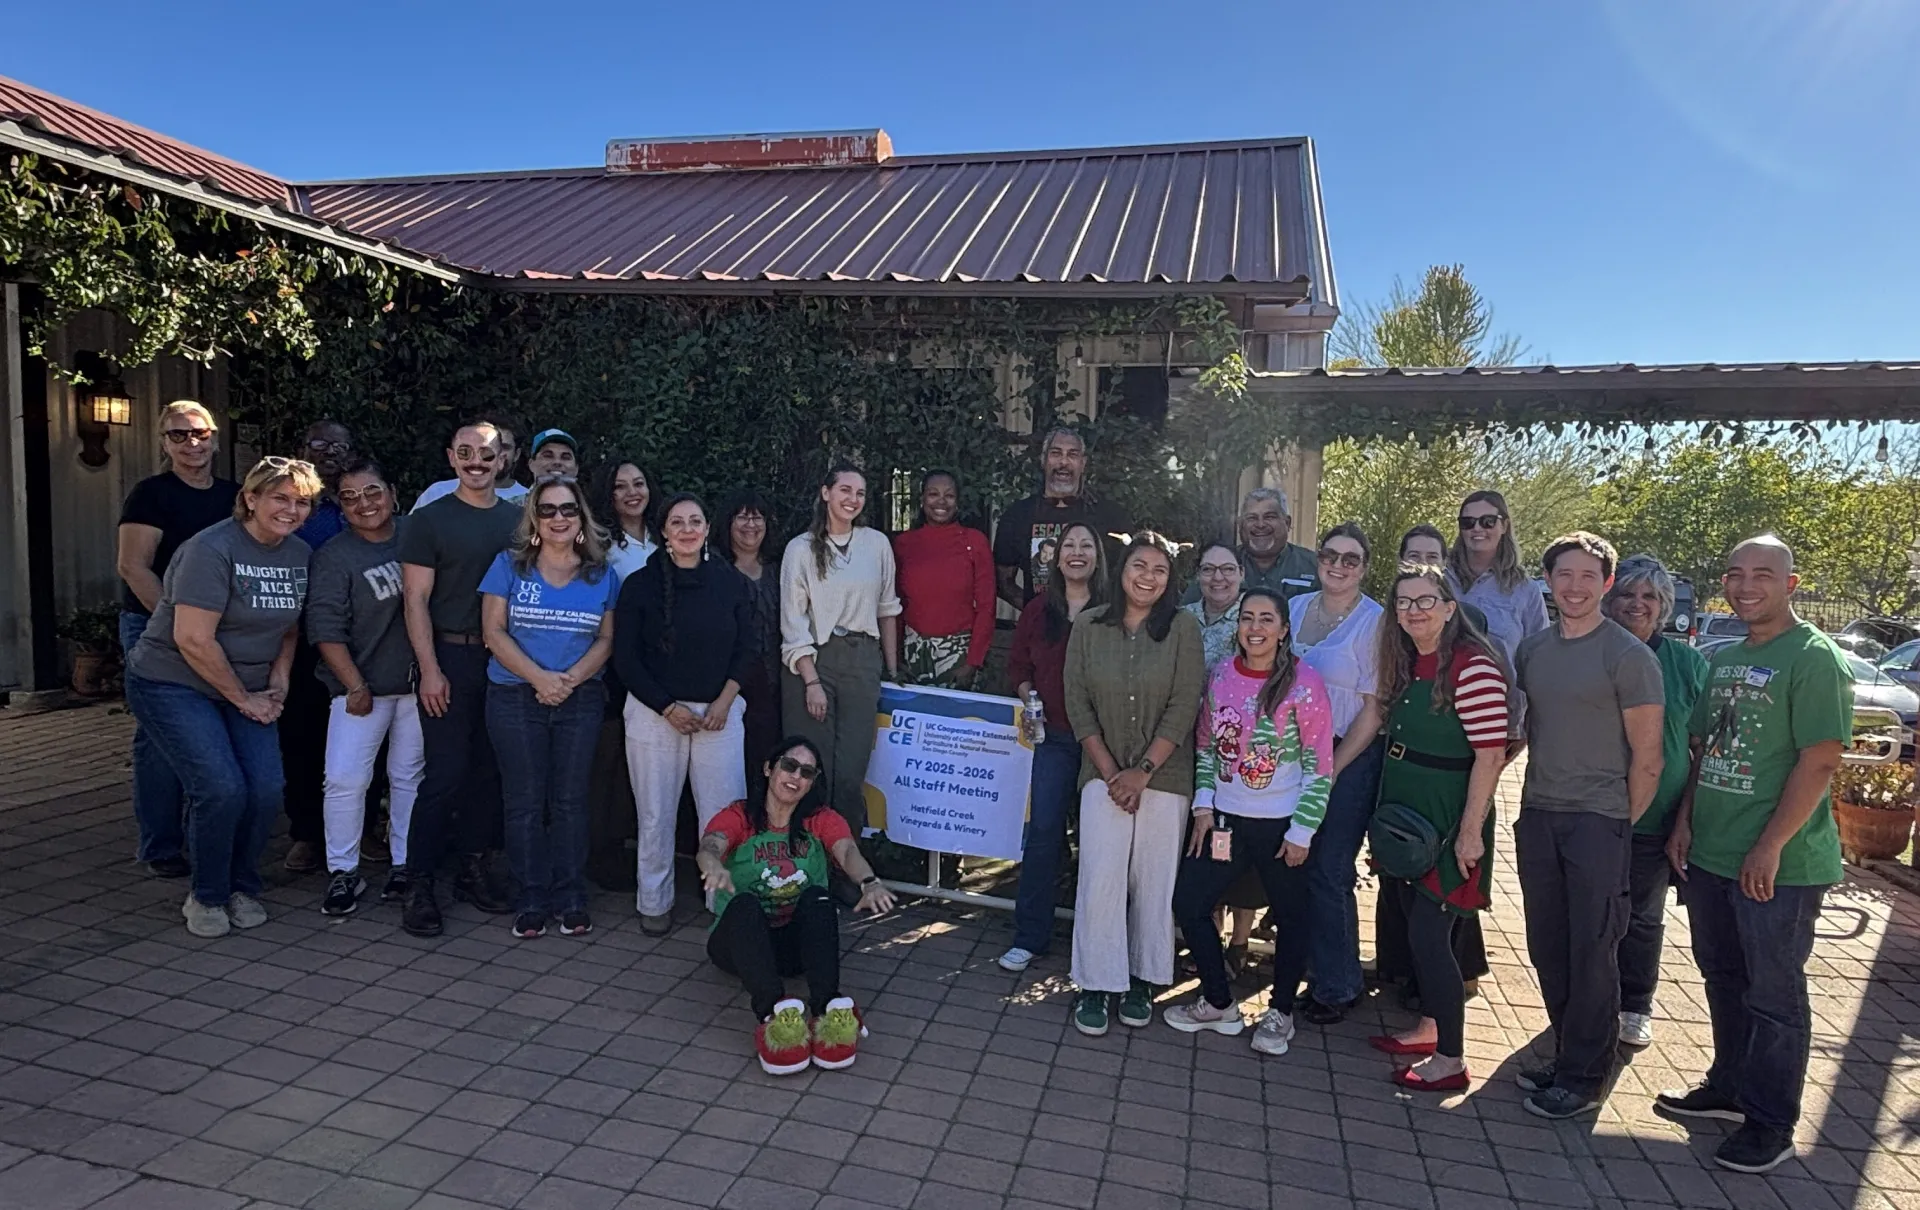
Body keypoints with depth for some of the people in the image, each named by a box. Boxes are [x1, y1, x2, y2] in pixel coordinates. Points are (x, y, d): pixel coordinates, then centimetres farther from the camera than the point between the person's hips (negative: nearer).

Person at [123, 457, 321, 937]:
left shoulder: (298, 555, 3)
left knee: (267, 787, -9)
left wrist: (278, 683, 1)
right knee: (222, 788, -18)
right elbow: (192, 639, -23)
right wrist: (243, 699, -15)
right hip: (172, 683, -6)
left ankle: (242, 888, 14)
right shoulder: (212, 549, -19)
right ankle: (206, 897, 6)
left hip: (247, 689, 6)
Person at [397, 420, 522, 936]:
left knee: (490, 771, 9)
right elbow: (416, 599, -3)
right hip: (451, 658, -4)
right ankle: (419, 884, 5)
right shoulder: (429, 520, 0)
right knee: (446, 773, -6)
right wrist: (429, 669, -11)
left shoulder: (519, 519, 11)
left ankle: (473, 870, 22)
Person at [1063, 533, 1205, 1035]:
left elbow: (1183, 709, -8)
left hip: (1164, 777, 0)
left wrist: (1142, 772, -11)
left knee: (1154, 881, 6)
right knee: (1100, 879, -4)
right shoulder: (1089, 626, 0)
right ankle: (1094, 987, 9)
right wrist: (1110, 772, -7)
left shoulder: (1183, 628, -4)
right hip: (1104, 775, 1)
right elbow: (1078, 705, -1)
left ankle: (1141, 981, 23)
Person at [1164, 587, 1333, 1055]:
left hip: (1281, 824, -4)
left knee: (1290, 917, 11)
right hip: (1225, 818, 4)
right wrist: (1203, 806, 3)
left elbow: (1319, 766, -9)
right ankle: (1219, 1003, 23)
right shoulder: (1220, 675, 0)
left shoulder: (1303, 684, -13)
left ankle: (1280, 1013, 33)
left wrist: (1302, 832, -10)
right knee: (1188, 903, 3)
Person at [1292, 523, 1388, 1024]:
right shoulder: (1294, 609, 5)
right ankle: (1308, 967, 26)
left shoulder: (1375, 622, -8)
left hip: (1351, 758, -5)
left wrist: (1330, 771, -11)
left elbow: (1374, 709, -9)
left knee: (1329, 871, 0)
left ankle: (1337, 986, 18)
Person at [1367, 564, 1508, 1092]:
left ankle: (1450, 1062, 9)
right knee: (1417, 927, 17)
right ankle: (1429, 1028, 33)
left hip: (1448, 819, -8)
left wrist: (1470, 830, -21)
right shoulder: (1406, 663, 9)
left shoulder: (1473, 666, -18)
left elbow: (1490, 754, -20)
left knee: (1427, 936, -4)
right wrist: (1386, 811, 13)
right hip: (1405, 811, 8)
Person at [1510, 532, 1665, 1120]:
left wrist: (1623, 828, -6)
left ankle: (1583, 1078, 13)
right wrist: (1529, 803, 11)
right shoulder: (1531, 650, 9)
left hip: (1598, 821, -6)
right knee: (1548, 949, 12)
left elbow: (1647, 758, -7)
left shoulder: (1628, 656, -8)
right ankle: (1568, 1055, 27)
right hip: (1538, 815, 6)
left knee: (1592, 953, 1)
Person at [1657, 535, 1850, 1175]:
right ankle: (1729, 1087, 34)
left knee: (1773, 994, 5)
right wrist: (1685, 822, 7)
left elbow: (1820, 762, -17)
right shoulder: (1723, 659, 12)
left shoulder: (1815, 658, -11)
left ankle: (1771, 1123, 19)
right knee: (1724, 980, 18)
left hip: (1777, 865, -7)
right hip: (1709, 854, 7)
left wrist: (1770, 848, -19)